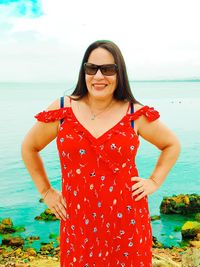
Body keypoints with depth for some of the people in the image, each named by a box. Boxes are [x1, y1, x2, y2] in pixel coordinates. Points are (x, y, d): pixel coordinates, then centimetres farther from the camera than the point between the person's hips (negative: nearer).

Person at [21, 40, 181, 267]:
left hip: (127, 220, 0)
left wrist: (154, 182, 3)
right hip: (78, 222, 1)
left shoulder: (136, 114, -4)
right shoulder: (62, 111, -3)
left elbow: (172, 145, 13)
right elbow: (29, 147, 11)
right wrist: (46, 191, 8)